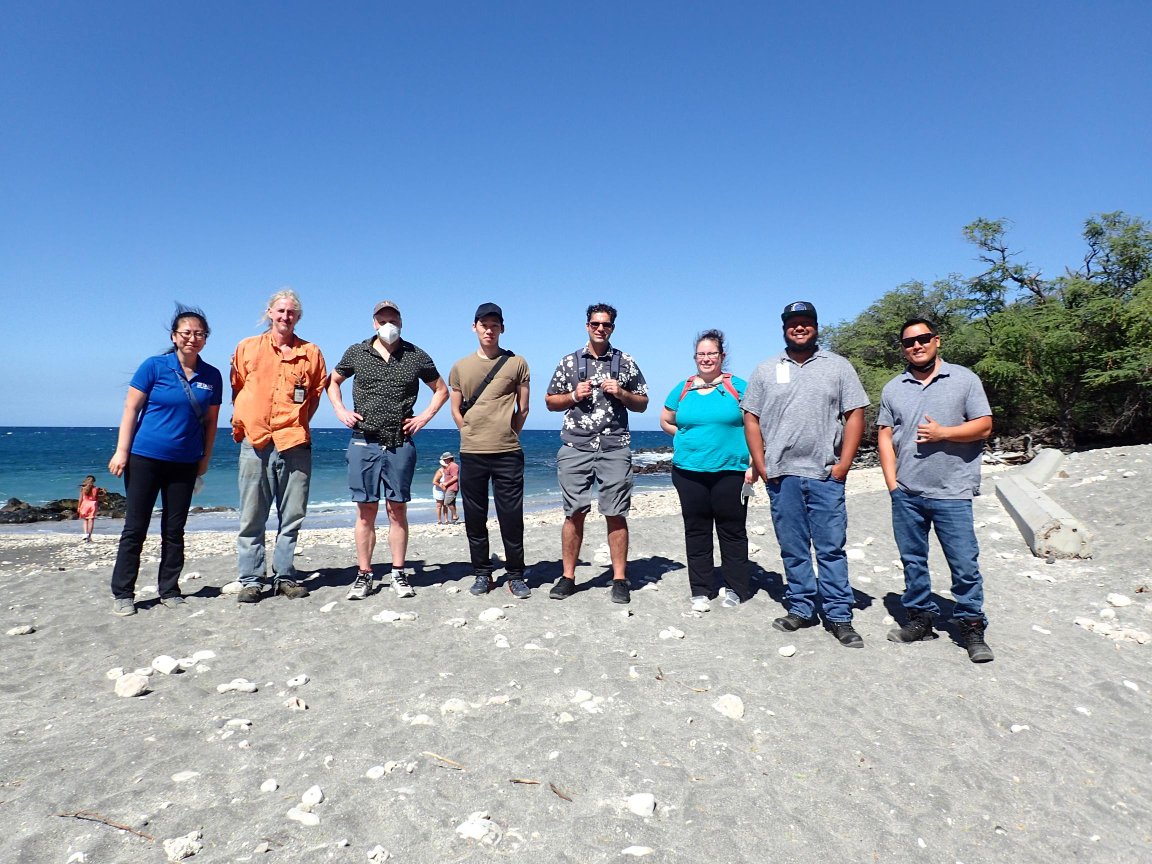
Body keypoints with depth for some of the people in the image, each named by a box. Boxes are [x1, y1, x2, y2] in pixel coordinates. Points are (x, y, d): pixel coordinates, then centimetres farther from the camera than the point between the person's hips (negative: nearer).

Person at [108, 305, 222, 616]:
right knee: (135, 528, 2)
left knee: (174, 530, 9)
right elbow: (131, 409, -3)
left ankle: (169, 590, 19)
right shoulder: (154, 366, -4)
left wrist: (206, 457, 7)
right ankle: (122, 593, 12)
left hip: (185, 463, 3)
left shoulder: (212, 376, 3)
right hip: (145, 458, -2)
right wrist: (121, 451, -7)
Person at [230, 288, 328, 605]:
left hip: (295, 444, 0)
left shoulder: (311, 353, 9)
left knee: (292, 516, 4)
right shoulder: (247, 348, 11)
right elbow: (237, 390, 17)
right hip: (255, 443, 0)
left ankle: (284, 576, 14)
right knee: (252, 517, 3)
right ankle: (250, 580, 11)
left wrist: (297, 424, 9)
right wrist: (243, 423, 9)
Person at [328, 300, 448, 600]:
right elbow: (333, 381, 21)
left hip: (400, 444, 0)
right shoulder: (356, 353, 7)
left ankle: (399, 574, 12)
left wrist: (425, 416, 4)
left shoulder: (416, 356, 6)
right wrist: (340, 411, 7)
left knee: (397, 510, 3)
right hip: (364, 442, 0)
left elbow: (441, 389, 16)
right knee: (365, 511, 2)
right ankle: (363, 575, 11)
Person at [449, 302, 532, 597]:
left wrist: (506, 437, 5)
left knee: (511, 517, 1)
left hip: (508, 454, -2)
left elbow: (523, 409, 6)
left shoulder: (516, 363, 4)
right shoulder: (460, 367, 10)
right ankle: (482, 574, 20)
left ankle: (515, 575, 13)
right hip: (471, 454, 2)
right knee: (475, 518, 7)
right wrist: (475, 436, 6)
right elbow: (456, 411, 13)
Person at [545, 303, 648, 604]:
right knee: (574, 513, 3)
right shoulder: (569, 361, 10)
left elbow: (642, 404, 13)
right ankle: (568, 577, 13)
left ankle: (620, 579, 8)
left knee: (616, 514, -1)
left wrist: (621, 393, -6)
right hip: (575, 447, 1)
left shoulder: (626, 362, 9)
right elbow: (550, 401, 13)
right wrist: (574, 395, -5)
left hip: (615, 447, 0)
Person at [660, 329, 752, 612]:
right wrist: (689, 436, 8)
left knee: (732, 530, 3)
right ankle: (700, 591, 15)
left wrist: (753, 464, -9)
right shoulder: (683, 389, 10)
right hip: (689, 472, 3)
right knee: (696, 531, 6)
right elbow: (665, 421, 21)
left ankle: (735, 589, 15)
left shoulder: (738, 387, 1)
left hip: (730, 471, -3)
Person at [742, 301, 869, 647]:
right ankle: (801, 609, 20)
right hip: (780, 475, 2)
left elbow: (854, 415, 2)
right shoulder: (766, 370, 10)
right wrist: (760, 465, -1)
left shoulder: (838, 366, 7)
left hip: (825, 475, -1)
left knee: (831, 548, 1)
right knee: (793, 548, 9)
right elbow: (751, 418, 8)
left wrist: (844, 463, -6)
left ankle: (839, 617, 10)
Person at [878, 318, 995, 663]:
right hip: (906, 493, 3)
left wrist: (942, 433, -14)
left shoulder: (964, 379, 4)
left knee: (964, 563, -1)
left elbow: (984, 426, 1)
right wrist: (891, 481, 1)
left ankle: (971, 627, 12)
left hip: (952, 493, -3)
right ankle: (920, 618, 24)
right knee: (912, 560, 11)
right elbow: (885, 436, 9)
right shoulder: (893, 388, 12)